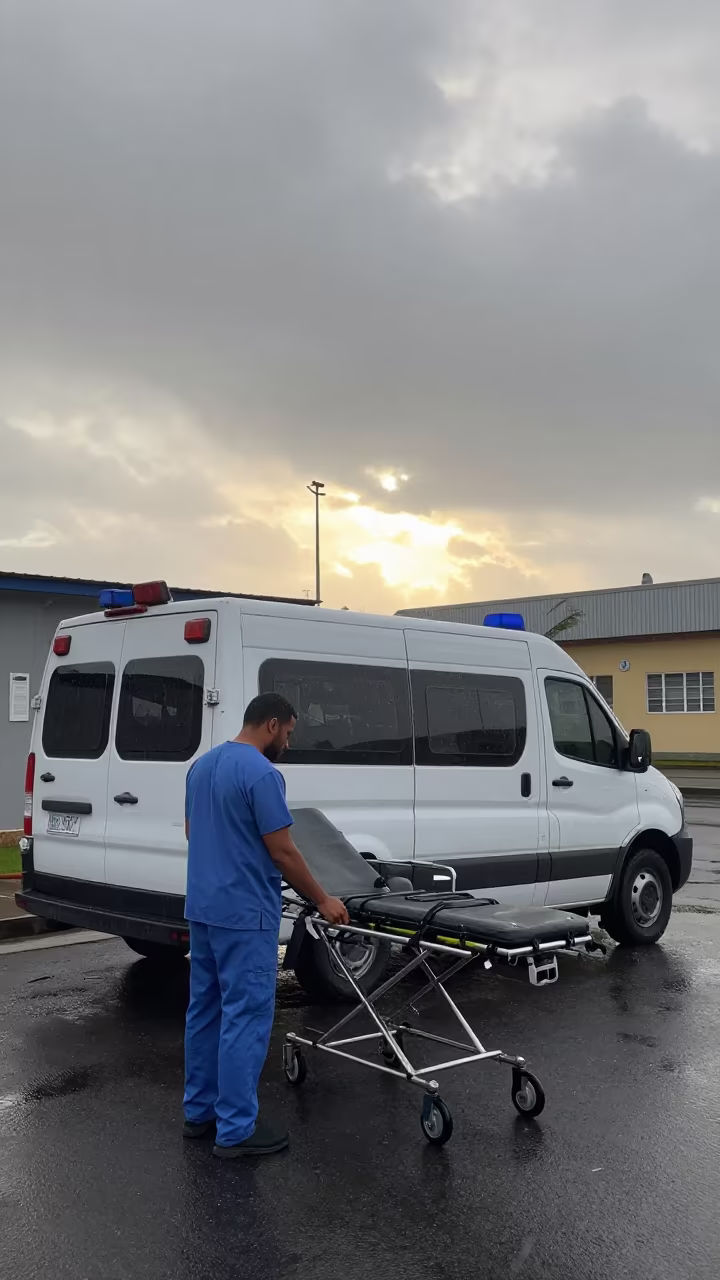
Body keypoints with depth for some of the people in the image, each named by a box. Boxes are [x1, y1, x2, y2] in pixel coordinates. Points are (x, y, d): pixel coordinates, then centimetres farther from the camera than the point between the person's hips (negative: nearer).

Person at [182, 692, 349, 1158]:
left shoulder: (201, 765, 10)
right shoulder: (262, 774, -18)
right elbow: (283, 852, -17)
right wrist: (322, 901, -6)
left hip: (202, 905, 9)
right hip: (245, 913, -9)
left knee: (205, 1009, 15)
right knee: (246, 1017, -2)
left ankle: (199, 1112, 24)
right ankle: (236, 1130, 5)